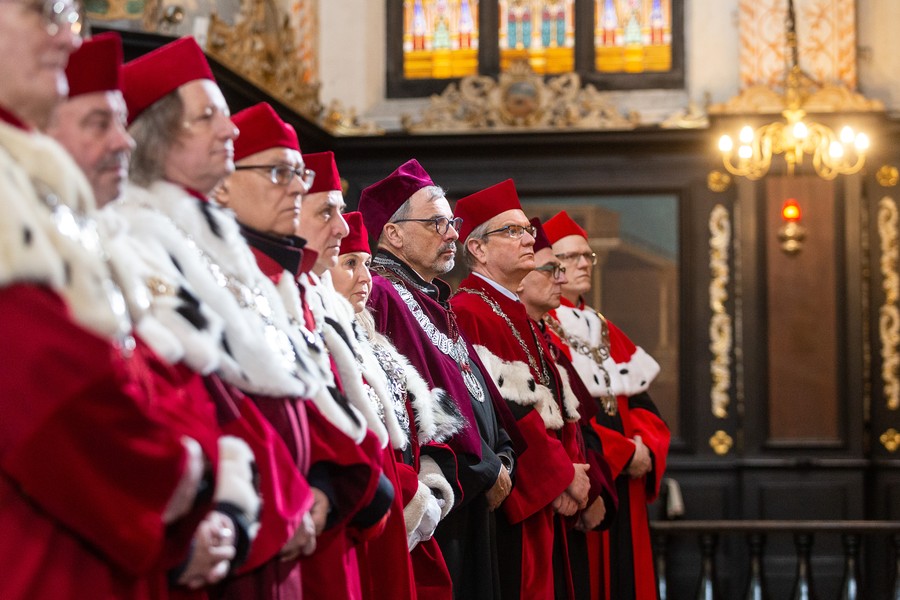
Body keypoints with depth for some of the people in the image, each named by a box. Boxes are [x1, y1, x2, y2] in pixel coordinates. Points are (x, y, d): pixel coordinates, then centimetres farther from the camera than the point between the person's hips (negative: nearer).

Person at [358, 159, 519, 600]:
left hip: (474, 502, 10)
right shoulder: (381, 296, -13)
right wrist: (486, 468, -12)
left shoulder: (436, 300, 19)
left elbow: (479, 390, 21)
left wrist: (503, 457, 4)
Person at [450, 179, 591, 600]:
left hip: (550, 498, 9)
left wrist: (574, 469, -1)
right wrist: (562, 474, -13)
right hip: (511, 502, -9)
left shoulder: (521, 317, 19)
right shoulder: (467, 313, -12)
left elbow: (561, 405, 15)